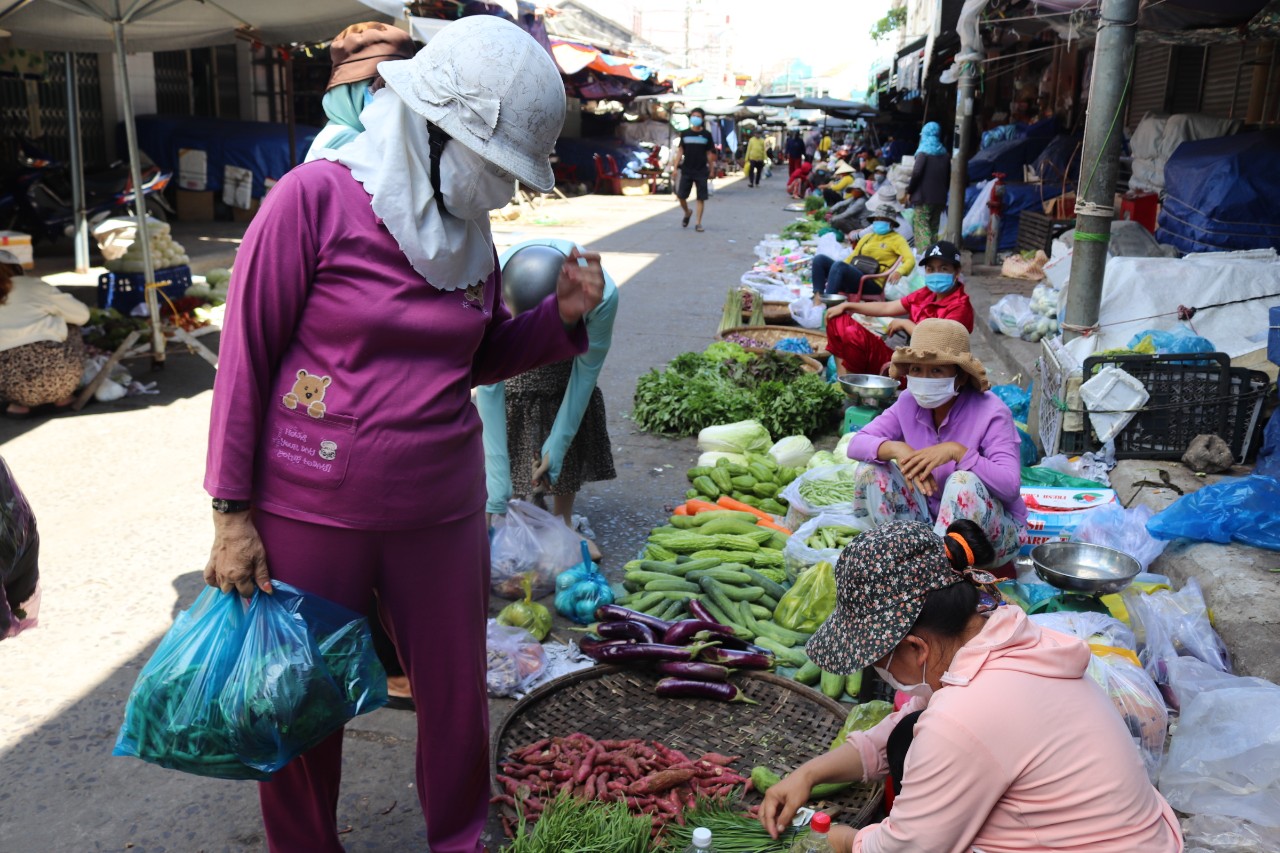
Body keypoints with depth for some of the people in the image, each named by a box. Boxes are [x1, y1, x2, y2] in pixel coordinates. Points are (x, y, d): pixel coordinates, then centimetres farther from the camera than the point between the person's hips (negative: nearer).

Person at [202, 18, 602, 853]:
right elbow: (246, 355, -9)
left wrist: (565, 313, -3)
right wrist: (232, 512, -9)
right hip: (310, 512, -4)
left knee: (458, 695, 15)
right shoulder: (317, 197, -12)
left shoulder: (469, 227, 5)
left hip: (441, 509, 5)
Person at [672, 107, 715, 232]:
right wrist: (675, 167, -1)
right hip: (686, 170, 1)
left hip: (701, 171, -1)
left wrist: (711, 170, 5)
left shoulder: (707, 135, 2)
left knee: (701, 198, -2)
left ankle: (698, 223, 7)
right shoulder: (685, 134, 4)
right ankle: (687, 213, 28)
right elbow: (680, 151, 6)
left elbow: (710, 154, 6)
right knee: (681, 195, -1)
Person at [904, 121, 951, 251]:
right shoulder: (944, 155, 12)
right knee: (933, 228, 13)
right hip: (939, 199, 6)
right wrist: (942, 192, 20)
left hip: (923, 198, -6)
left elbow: (916, 173, -17)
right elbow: (948, 177, 13)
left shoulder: (924, 153, -8)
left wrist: (909, 191, -6)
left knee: (921, 227, -7)